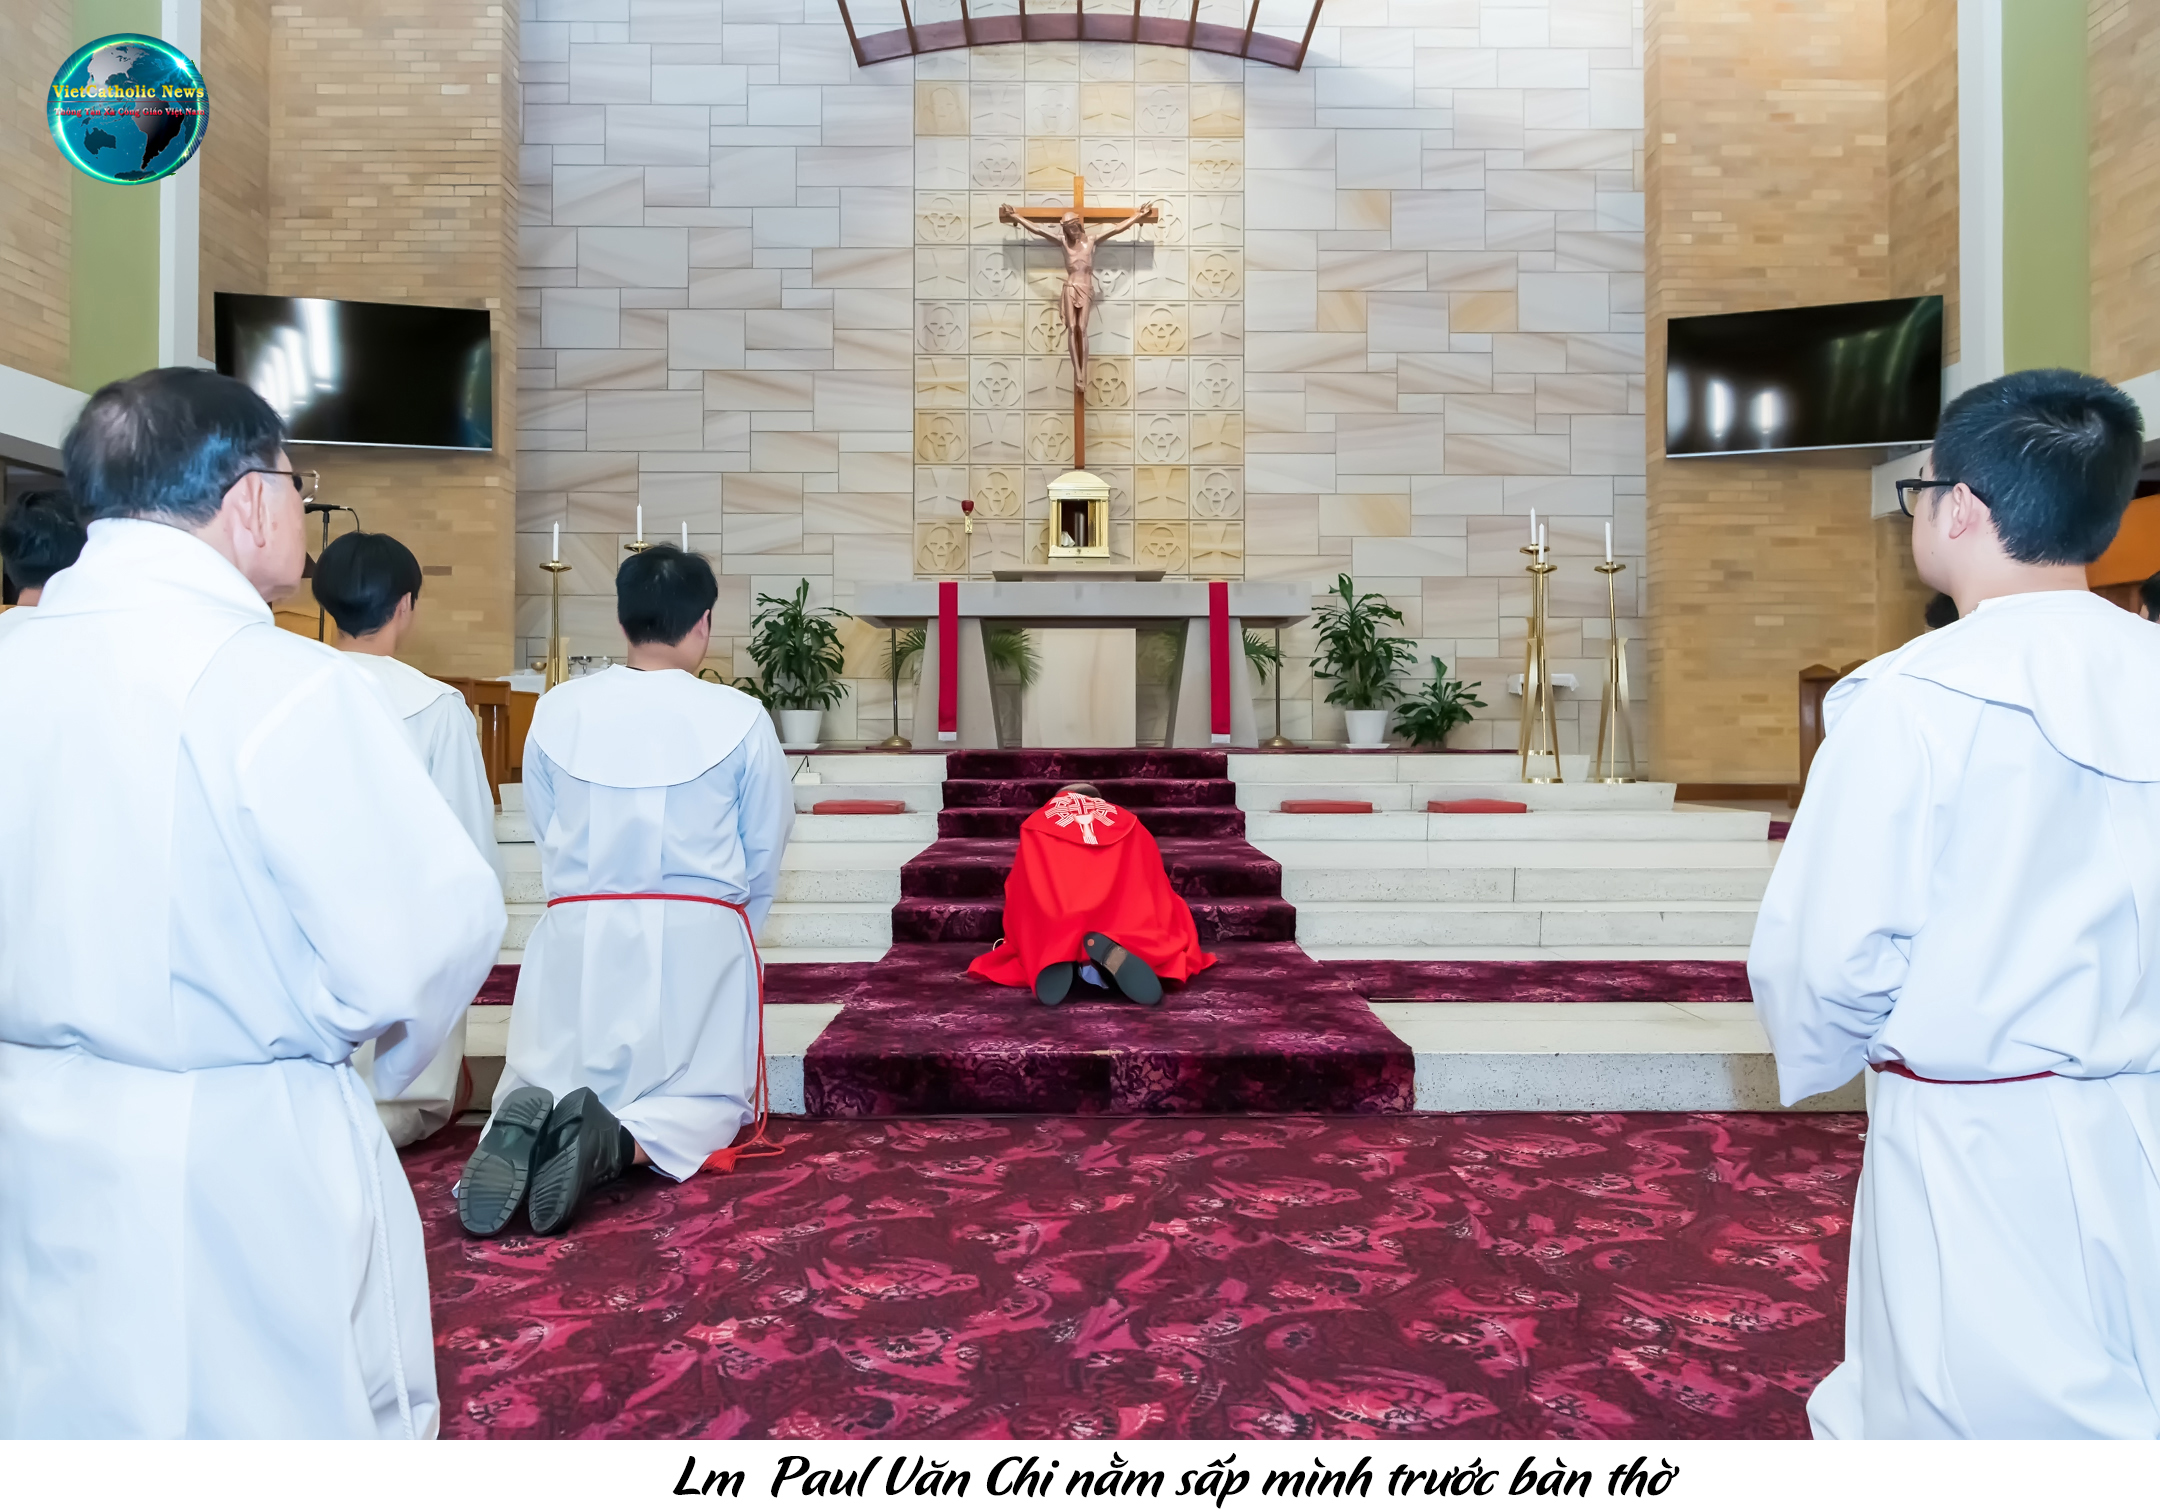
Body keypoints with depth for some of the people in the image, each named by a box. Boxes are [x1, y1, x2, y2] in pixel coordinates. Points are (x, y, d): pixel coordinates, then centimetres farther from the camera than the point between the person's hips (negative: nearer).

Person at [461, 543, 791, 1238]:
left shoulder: (557, 710, -2)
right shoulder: (740, 718, -9)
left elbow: (545, 839, 7)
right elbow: (764, 855, 1)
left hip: (577, 933, 2)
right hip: (699, 935, -2)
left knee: (541, 1085, 16)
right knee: (705, 1101, 12)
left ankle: (521, 1129, -20)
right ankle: (619, 1142, -21)